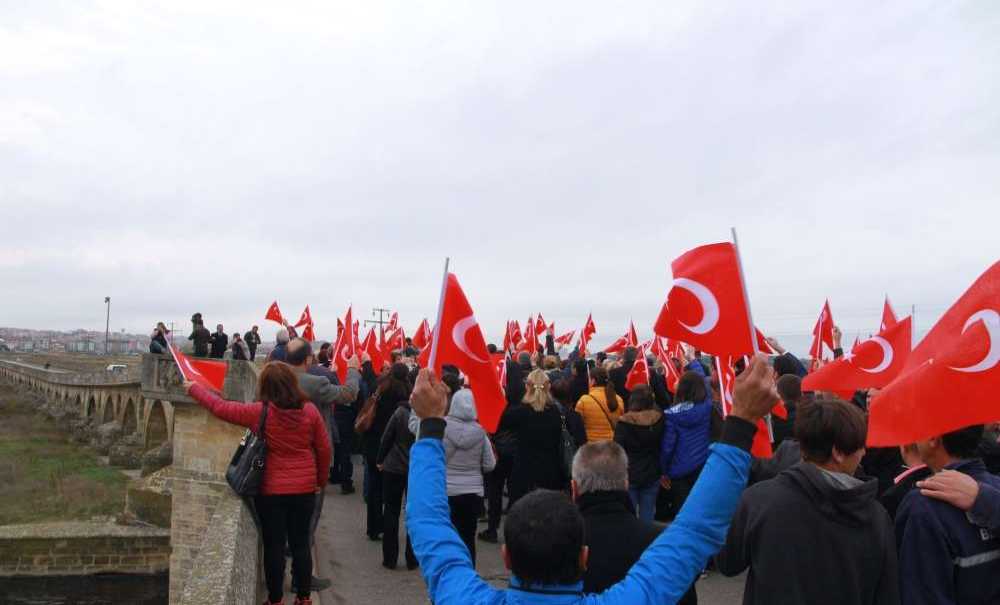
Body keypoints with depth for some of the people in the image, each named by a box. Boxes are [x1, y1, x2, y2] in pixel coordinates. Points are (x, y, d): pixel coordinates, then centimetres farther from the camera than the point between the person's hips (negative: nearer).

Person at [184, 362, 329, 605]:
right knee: (301, 543, 14)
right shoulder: (310, 411, -7)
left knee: (274, 545, 9)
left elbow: (221, 407, -3)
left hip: (271, 490, -2)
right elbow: (324, 449, 0)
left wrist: (193, 389, 12)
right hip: (304, 488, 2)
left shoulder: (259, 412, -14)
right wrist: (321, 480, 14)